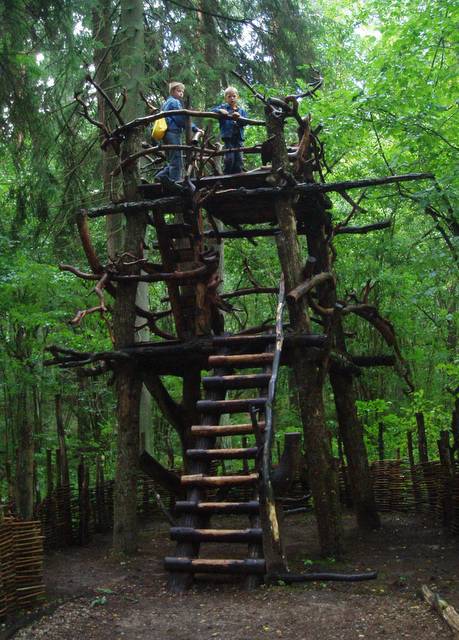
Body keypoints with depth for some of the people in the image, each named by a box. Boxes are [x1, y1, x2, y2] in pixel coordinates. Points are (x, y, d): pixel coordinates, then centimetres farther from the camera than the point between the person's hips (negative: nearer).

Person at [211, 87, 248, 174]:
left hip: (239, 137, 3)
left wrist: (239, 117, -18)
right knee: (229, 158, -12)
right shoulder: (223, 107, 8)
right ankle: (226, 176, -1)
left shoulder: (241, 110, 13)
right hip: (228, 136, -3)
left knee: (239, 158, 1)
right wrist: (220, 111, -21)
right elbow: (212, 111, -3)